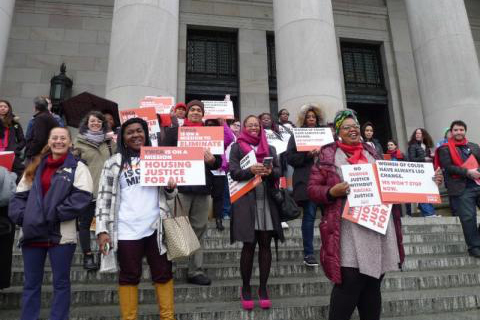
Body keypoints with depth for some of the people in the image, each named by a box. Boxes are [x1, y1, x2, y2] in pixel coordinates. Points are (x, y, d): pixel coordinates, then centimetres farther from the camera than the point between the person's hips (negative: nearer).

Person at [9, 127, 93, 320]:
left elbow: (82, 197, -12)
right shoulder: (35, 167, 17)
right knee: (31, 283, 13)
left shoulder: (77, 167, 1)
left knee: (61, 282, 6)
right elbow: (19, 196, 13)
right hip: (32, 233, 5)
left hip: (61, 235, -4)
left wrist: (55, 214, -17)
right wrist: (20, 216, -5)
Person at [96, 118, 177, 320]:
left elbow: (169, 194, 15)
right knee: (129, 276, 10)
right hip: (126, 231, -1)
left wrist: (171, 187, -9)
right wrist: (102, 230, -7)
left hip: (155, 227, 2)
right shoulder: (114, 163, 3)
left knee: (163, 273, 8)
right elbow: (104, 197, 1)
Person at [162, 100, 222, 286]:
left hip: (202, 187, 3)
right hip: (180, 185, -3)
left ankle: (196, 271, 16)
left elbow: (219, 161, 13)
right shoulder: (174, 132, 9)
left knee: (199, 229, 7)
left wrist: (212, 161, -9)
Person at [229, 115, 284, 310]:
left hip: (267, 200, 3)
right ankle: (245, 287, 18)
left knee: (265, 244, 4)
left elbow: (279, 171, 7)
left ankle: (263, 287, 18)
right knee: (249, 245, 2)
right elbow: (233, 172, -4)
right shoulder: (237, 147, 7)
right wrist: (251, 170, -22)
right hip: (246, 201, -3)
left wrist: (270, 172, -16)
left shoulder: (270, 148, 16)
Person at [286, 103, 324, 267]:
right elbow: (290, 158, -3)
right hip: (306, 181, -4)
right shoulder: (296, 135, 6)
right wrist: (308, 155, -15)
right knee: (309, 215, -3)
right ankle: (308, 254, 6)